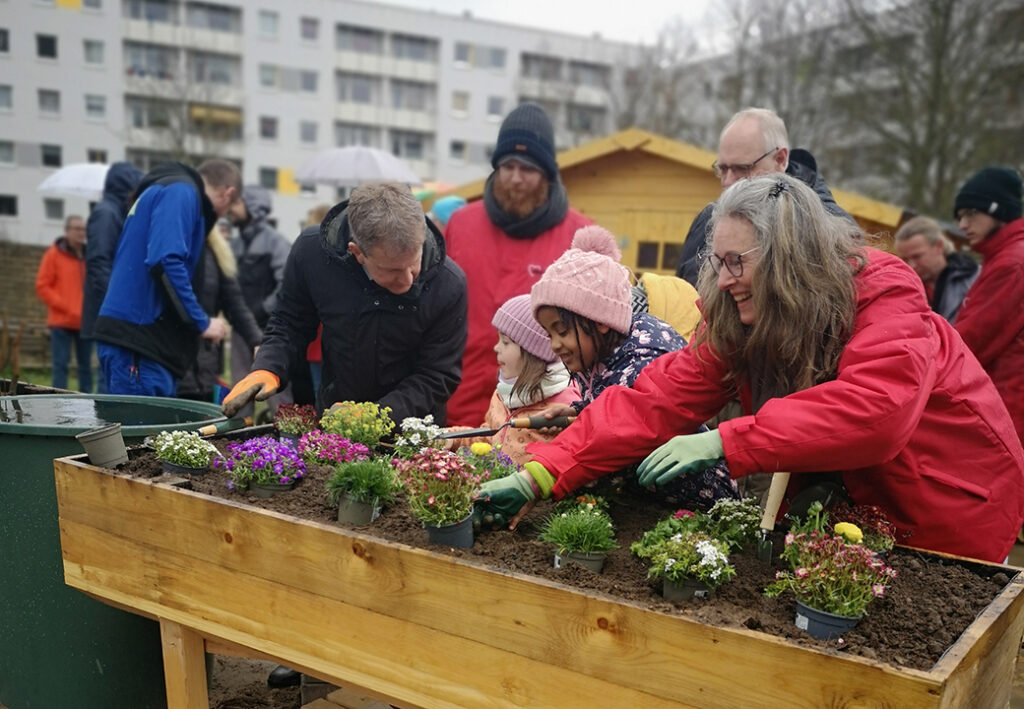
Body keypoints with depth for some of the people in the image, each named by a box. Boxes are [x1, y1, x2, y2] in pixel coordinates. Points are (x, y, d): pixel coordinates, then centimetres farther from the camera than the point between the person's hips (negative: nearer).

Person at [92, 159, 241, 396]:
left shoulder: (172, 191, 22)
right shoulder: (180, 192, -6)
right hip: (137, 336, -10)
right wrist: (202, 322, -12)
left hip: (140, 334, 10)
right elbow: (164, 261, -20)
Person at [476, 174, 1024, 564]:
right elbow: (656, 399, -21)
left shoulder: (885, 295, -26)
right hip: (855, 506, 4)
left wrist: (725, 442, -46)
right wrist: (542, 476, -31)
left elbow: (874, 412, -43)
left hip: (954, 509, -4)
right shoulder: (736, 322, -11)